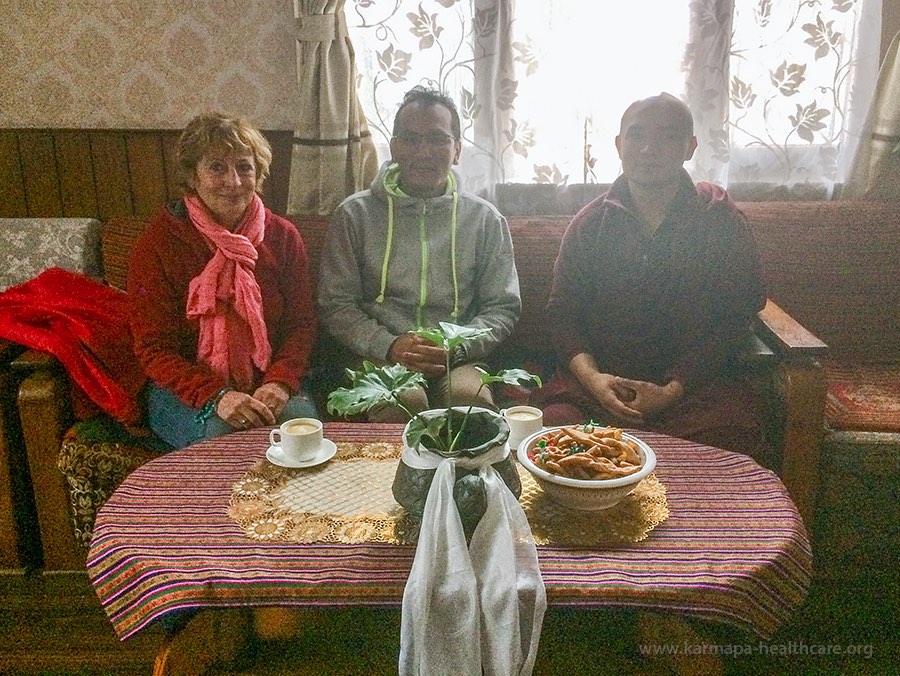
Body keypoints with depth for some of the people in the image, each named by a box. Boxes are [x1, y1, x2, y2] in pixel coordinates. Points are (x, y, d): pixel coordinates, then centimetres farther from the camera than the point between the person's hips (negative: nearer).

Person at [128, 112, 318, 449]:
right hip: (184, 391, -2)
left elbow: (301, 324, 3)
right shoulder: (157, 244, -7)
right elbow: (155, 349, -9)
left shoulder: (282, 236, 2)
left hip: (266, 385, 3)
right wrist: (215, 396, -25)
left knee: (303, 420, -27)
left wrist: (279, 383, -17)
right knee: (221, 433, -32)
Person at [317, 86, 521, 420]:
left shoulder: (485, 219, 9)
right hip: (379, 355, -1)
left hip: (457, 359, 1)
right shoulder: (355, 214, 6)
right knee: (403, 400, -34)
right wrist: (390, 346, -13)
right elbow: (335, 304, 4)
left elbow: (503, 307, 9)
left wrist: (456, 345, -11)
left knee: (470, 396, -32)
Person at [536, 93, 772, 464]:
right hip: (597, 382, 1)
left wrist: (671, 390, -12)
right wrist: (593, 378, -12)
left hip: (695, 383, 0)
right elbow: (561, 313, 8)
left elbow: (733, 321, 2)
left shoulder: (722, 221, 6)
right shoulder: (589, 223, 11)